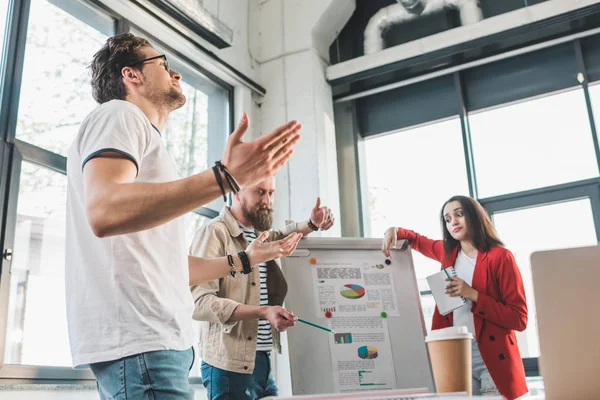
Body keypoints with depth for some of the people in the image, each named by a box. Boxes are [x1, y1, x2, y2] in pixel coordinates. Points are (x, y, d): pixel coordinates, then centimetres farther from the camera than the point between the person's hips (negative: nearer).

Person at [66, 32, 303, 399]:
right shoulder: (120, 115, -2)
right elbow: (104, 211, -24)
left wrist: (245, 260, 28)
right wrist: (226, 177, -29)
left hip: (153, 338, 10)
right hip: (137, 340, -10)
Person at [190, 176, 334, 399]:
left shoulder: (259, 235, 14)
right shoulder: (215, 233, -12)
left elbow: (279, 237, 36)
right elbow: (200, 303, -21)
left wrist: (311, 224, 14)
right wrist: (263, 312, -29)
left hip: (264, 362, 8)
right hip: (230, 365, -8)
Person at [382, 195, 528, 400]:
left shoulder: (500, 257, -8)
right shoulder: (449, 253, 9)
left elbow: (519, 319, -11)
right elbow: (418, 241, 29)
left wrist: (473, 295, -19)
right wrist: (395, 231, 8)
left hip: (494, 358, -4)